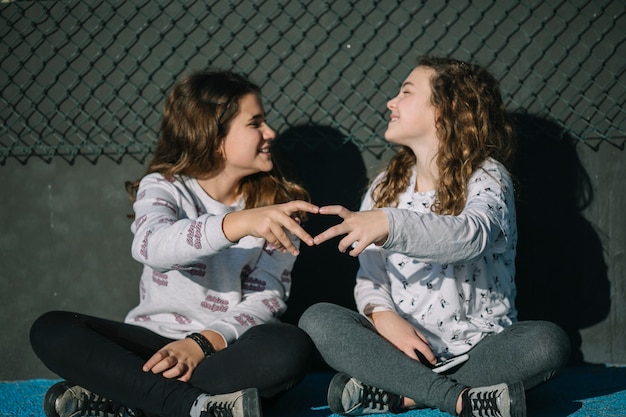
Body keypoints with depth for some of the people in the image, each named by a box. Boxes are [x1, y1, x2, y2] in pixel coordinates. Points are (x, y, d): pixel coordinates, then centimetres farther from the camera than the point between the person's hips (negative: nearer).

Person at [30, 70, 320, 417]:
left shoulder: (275, 203, 4)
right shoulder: (162, 187, -3)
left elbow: (266, 298, -4)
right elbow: (150, 245, -27)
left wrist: (203, 344, -23)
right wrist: (238, 223, -44)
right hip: (154, 342, 0)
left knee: (291, 347, -33)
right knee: (51, 330, -24)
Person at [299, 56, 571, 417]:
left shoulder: (487, 177, -3)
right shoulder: (385, 188, 13)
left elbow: (472, 234, -27)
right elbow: (370, 274, 6)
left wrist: (389, 224, -43)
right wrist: (382, 314, -18)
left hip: (479, 347, -3)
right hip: (407, 347, 4)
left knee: (549, 342, -31)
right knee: (318, 319, -21)